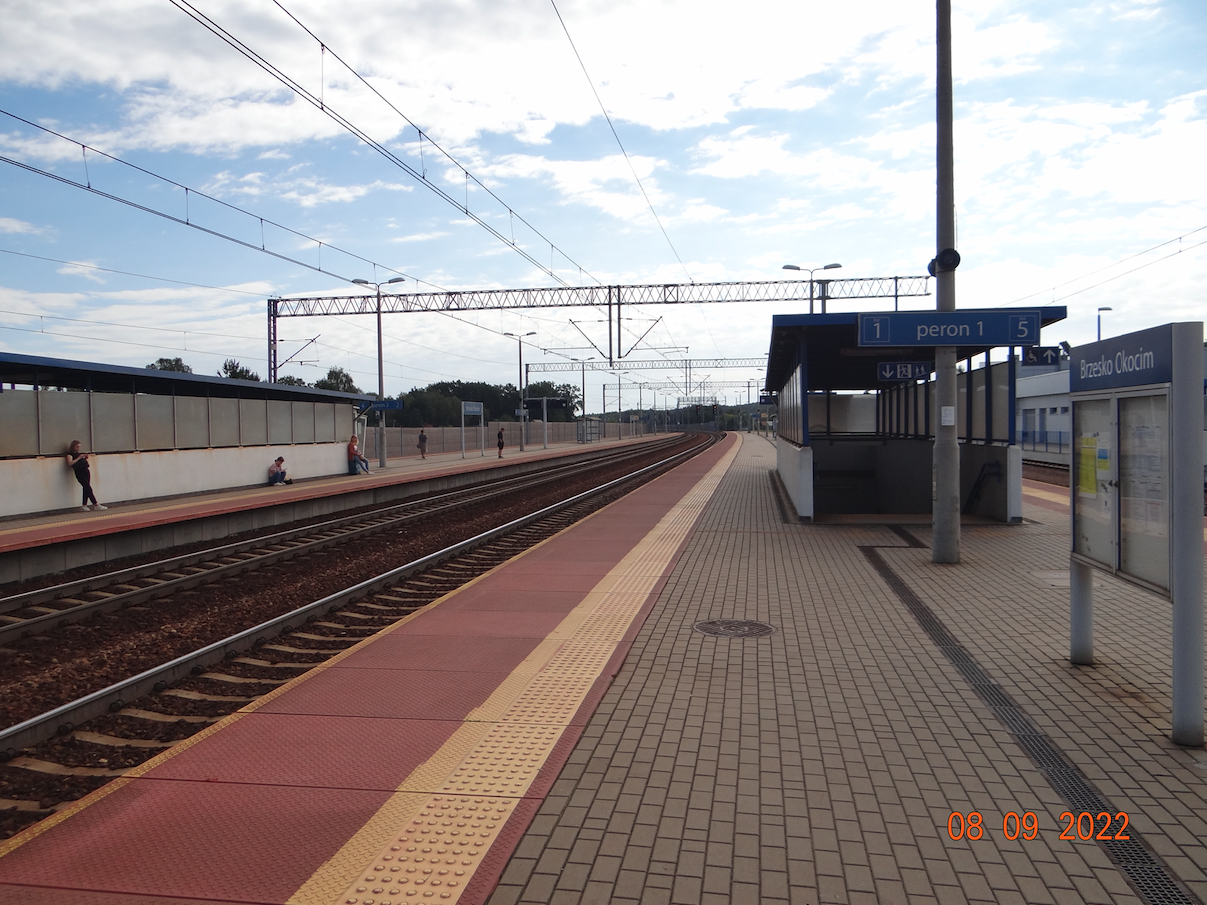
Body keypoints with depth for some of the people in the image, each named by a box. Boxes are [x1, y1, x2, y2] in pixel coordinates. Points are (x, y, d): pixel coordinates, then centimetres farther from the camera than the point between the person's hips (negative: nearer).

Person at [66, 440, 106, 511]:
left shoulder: (79, 453, 21)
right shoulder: (70, 454, 1)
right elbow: (70, 463, -14)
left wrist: (85, 458, 7)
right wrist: (79, 458, -14)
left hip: (85, 470, 7)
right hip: (79, 473, -7)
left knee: (86, 488, 2)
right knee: (88, 488, -10)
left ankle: (84, 506, 6)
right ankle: (96, 505, -11)